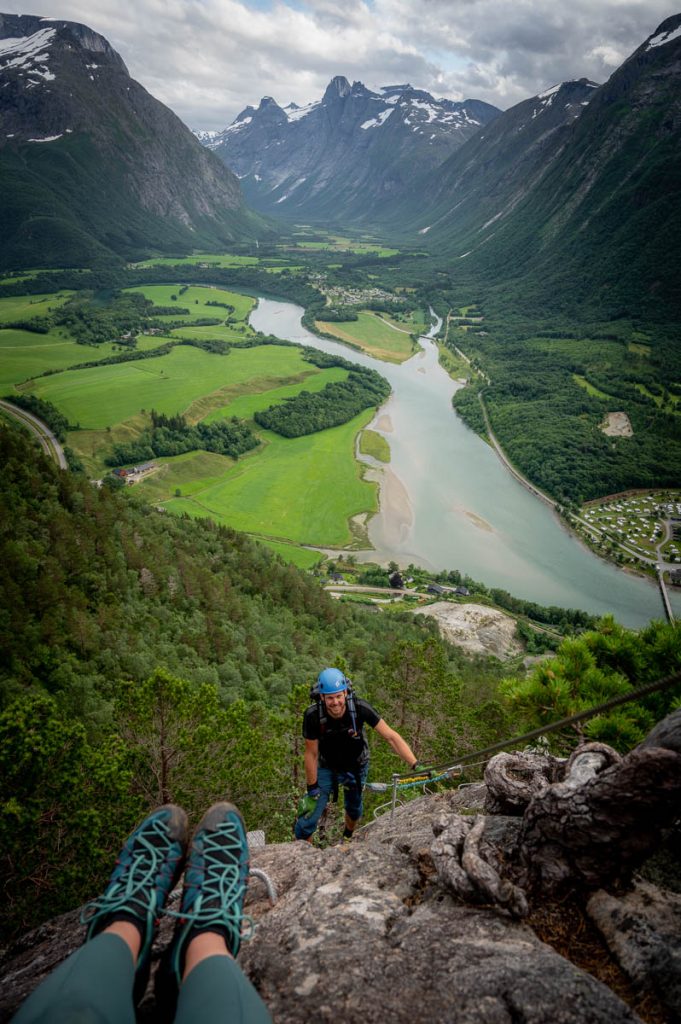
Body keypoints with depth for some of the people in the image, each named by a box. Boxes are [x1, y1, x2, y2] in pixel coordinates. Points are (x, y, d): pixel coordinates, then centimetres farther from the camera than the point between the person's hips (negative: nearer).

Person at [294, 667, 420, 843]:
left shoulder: (360, 708, -32)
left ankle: (347, 838, 54)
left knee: (354, 809, 21)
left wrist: (415, 765, -39)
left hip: (356, 766, 1)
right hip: (327, 767, -1)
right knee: (306, 821, -7)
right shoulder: (313, 716, -31)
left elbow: (391, 736, -30)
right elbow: (311, 754, -19)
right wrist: (312, 790, -13)